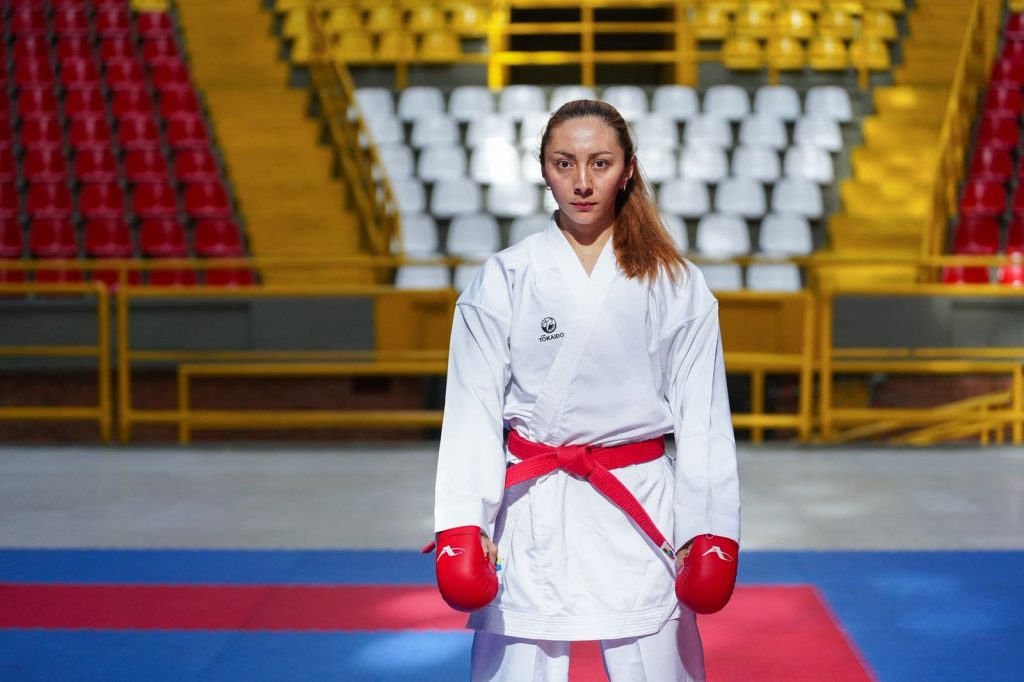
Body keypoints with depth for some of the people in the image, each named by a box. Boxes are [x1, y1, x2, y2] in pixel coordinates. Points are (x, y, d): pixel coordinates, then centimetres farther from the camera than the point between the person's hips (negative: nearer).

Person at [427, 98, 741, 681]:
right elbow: (473, 409, -1)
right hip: (535, 517, 0)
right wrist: (462, 524, -8)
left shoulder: (676, 285, 2)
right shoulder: (504, 280, 1)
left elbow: (703, 415, 3)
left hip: (641, 508, 1)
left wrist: (709, 529, -1)